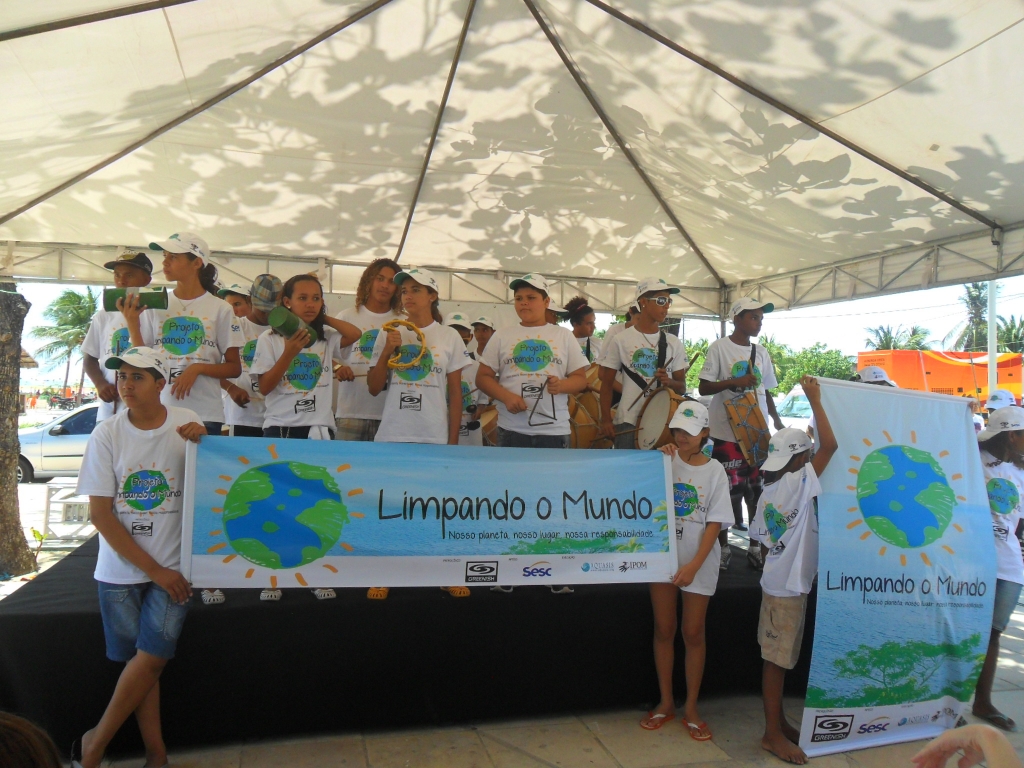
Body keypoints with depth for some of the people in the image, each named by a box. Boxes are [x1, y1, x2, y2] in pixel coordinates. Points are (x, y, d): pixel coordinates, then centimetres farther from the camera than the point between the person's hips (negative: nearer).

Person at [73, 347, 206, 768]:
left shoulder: (187, 423, -7)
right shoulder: (107, 434, -7)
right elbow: (100, 514, -7)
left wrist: (201, 445, -20)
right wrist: (153, 569, -10)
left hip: (173, 565, 0)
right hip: (121, 568, 0)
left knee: (151, 657, -4)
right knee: (142, 660, 7)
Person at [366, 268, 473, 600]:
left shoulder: (449, 337, 2)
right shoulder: (388, 335, 6)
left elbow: (455, 394, 2)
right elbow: (374, 387, 5)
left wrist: (453, 440, -1)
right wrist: (387, 351, -9)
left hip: (434, 437, -1)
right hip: (392, 435, 2)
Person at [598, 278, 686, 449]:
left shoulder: (673, 343, 7)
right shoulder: (621, 340, -1)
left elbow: (682, 387, 9)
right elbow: (607, 384, 2)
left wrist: (669, 382, -13)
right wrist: (606, 420, -7)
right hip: (628, 423, -3)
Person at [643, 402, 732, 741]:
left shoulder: (714, 470, -4)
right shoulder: (665, 459, -2)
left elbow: (715, 523, -7)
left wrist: (694, 565, -15)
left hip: (698, 562, -1)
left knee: (693, 633, 7)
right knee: (663, 630, 11)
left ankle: (691, 708, 23)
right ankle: (666, 702, 27)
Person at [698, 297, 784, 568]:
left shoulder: (762, 352, 12)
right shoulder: (719, 347, -4)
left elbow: (766, 391, 18)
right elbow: (704, 388, -8)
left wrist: (777, 420, 6)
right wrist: (736, 382, -20)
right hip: (727, 432, -5)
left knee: (758, 489, 10)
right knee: (726, 489, 0)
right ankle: (723, 546, 14)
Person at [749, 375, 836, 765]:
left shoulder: (768, 493, 9)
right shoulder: (798, 483, -14)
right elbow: (830, 445, -22)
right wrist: (815, 400, -14)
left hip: (778, 582, 8)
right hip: (788, 587, -8)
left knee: (779, 659, 17)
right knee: (777, 660, 0)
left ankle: (779, 722, 28)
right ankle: (773, 734, 10)